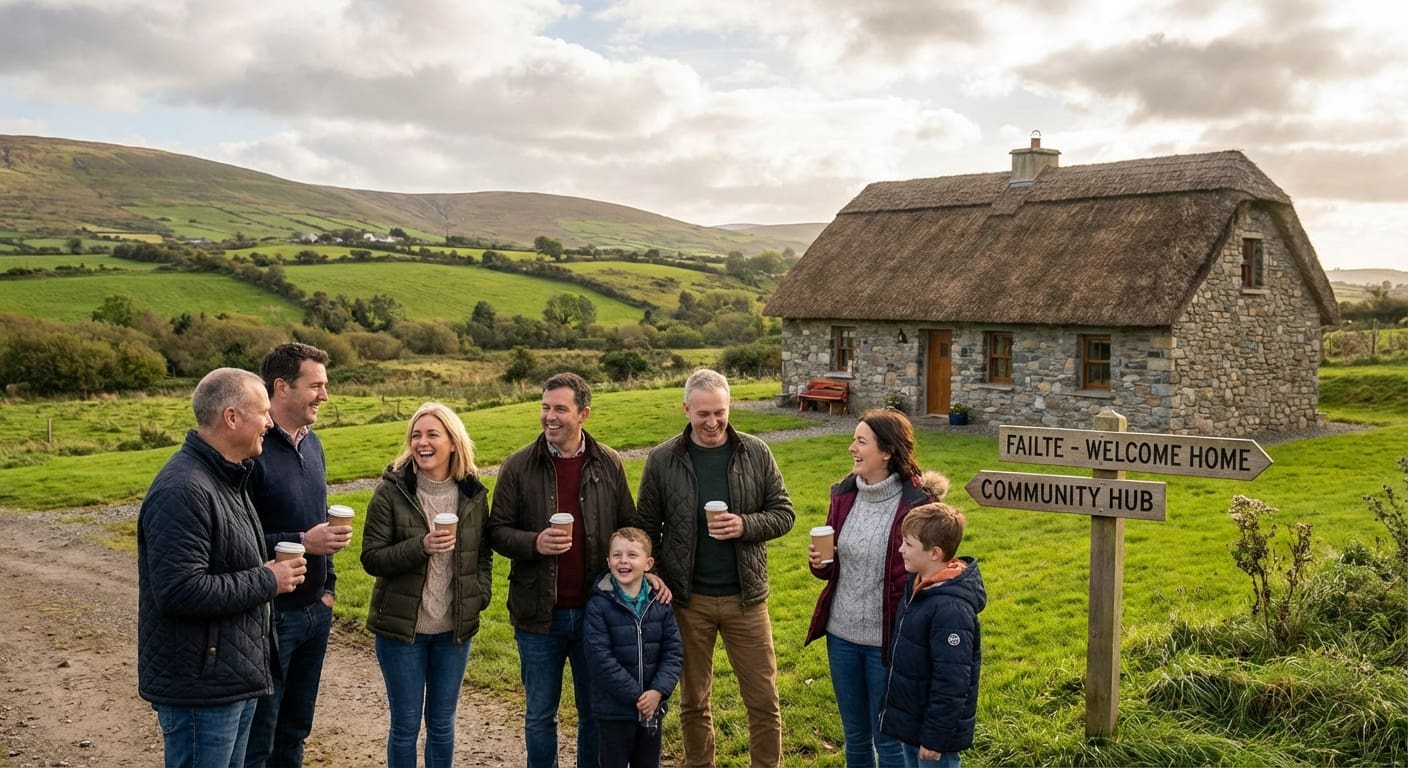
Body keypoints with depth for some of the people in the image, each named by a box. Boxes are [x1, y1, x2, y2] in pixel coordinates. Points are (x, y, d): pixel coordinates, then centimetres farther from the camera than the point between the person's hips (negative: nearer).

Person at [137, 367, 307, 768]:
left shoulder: (224, 478, 12)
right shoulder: (183, 490, -22)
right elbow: (180, 591, -28)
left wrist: (269, 572, 7)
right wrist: (267, 582, -18)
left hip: (235, 678, 10)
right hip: (200, 689, -10)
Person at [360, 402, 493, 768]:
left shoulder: (473, 493, 0)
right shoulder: (391, 491, -10)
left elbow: (484, 553, 11)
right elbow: (371, 558, -12)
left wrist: (480, 595, -3)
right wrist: (421, 547, -26)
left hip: (454, 628, 3)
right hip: (401, 627, -3)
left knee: (442, 723, 15)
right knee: (406, 725, 8)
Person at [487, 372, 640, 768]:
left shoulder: (609, 464, 0)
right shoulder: (518, 466, -4)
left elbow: (629, 528, 7)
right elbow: (497, 531, -2)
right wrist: (534, 543, -20)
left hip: (596, 612, 1)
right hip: (539, 614, -1)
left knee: (596, 712, 13)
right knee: (539, 716, 12)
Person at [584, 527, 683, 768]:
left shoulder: (660, 603, 0)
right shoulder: (599, 605, -12)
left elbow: (673, 651, -1)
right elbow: (601, 658, -17)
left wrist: (659, 690, -15)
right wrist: (636, 696, -18)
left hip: (652, 706, 4)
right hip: (614, 710, -4)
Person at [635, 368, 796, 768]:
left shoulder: (756, 453, -3)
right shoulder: (662, 459, -4)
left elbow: (783, 513, 1)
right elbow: (646, 527, 1)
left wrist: (745, 525, -17)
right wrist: (654, 577, -11)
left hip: (745, 597, 0)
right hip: (687, 599, 0)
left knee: (764, 699, 8)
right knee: (693, 701, 15)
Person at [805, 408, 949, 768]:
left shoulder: (916, 504, -16)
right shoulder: (844, 494, 2)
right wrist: (820, 563, -9)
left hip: (886, 640, -5)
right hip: (841, 633, 5)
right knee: (854, 734, 20)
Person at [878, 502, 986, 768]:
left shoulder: (950, 609, -27)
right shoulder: (918, 586, 3)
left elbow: (951, 683, -26)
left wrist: (935, 737, -21)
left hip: (933, 727, -9)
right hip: (911, 720, 9)